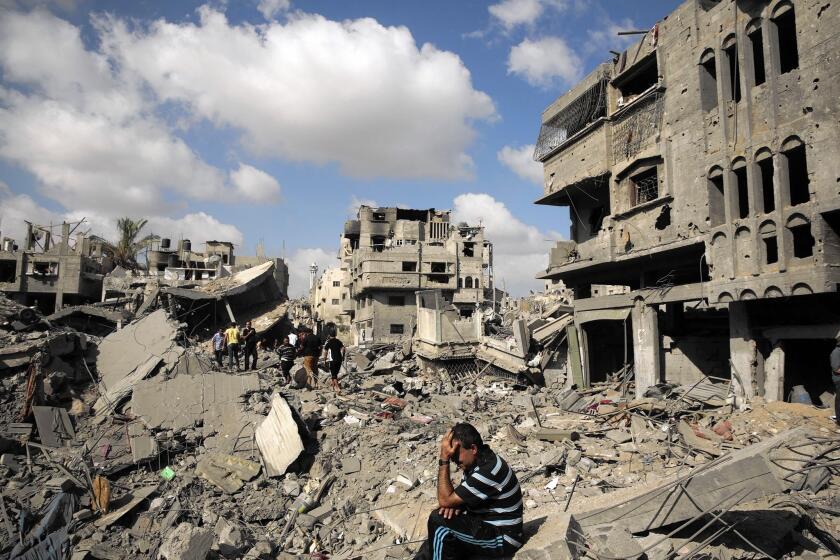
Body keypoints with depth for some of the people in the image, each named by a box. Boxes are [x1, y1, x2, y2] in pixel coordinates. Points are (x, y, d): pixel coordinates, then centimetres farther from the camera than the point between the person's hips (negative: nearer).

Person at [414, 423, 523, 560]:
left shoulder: (488, 471, -28)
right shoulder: (477, 462, 2)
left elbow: (444, 500, -24)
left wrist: (444, 460, -24)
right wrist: (454, 504, -12)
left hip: (502, 538, -10)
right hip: (487, 526, 10)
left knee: (438, 521, -19)